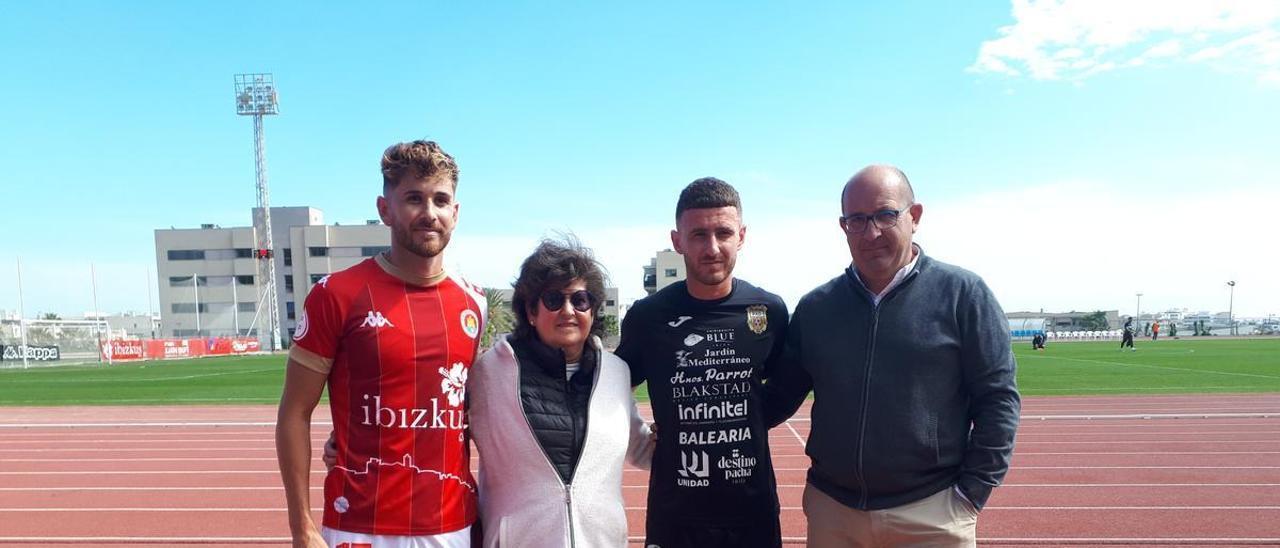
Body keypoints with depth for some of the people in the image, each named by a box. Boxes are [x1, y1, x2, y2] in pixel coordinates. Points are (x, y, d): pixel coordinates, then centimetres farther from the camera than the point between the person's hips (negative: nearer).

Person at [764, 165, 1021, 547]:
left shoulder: (963, 294, -4)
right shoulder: (814, 307, 4)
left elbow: (997, 398, -3)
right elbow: (781, 395, 9)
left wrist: (973, 491, -7)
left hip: (933, 516, -3)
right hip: (831, 509, 3)